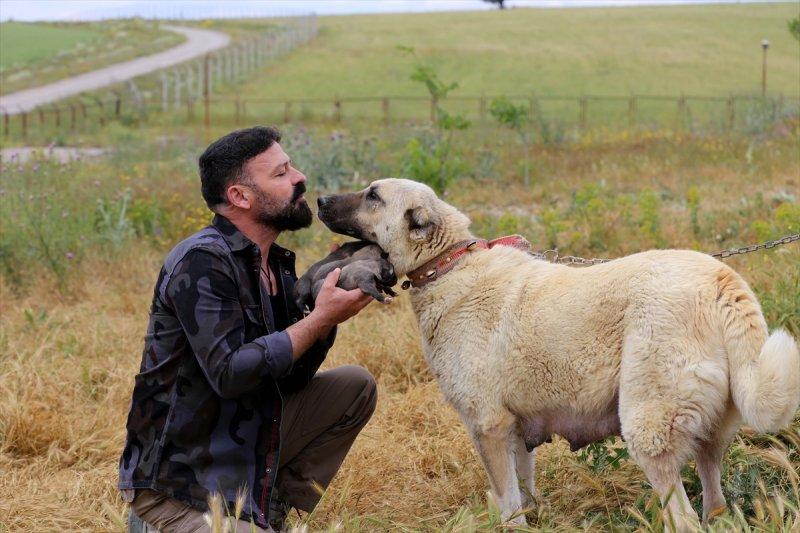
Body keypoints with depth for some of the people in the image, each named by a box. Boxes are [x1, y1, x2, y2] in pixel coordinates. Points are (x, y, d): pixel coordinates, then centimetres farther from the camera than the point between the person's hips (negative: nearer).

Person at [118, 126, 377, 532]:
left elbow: (293, 379, 8)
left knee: (355, 387, 6)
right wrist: (320, 318, -21)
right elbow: (229, 374, -27)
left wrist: (331, 307, -5)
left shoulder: (276, 265, 8)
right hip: (178, 478, -9)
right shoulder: (201, 262, -19)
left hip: (246, 446, 9)